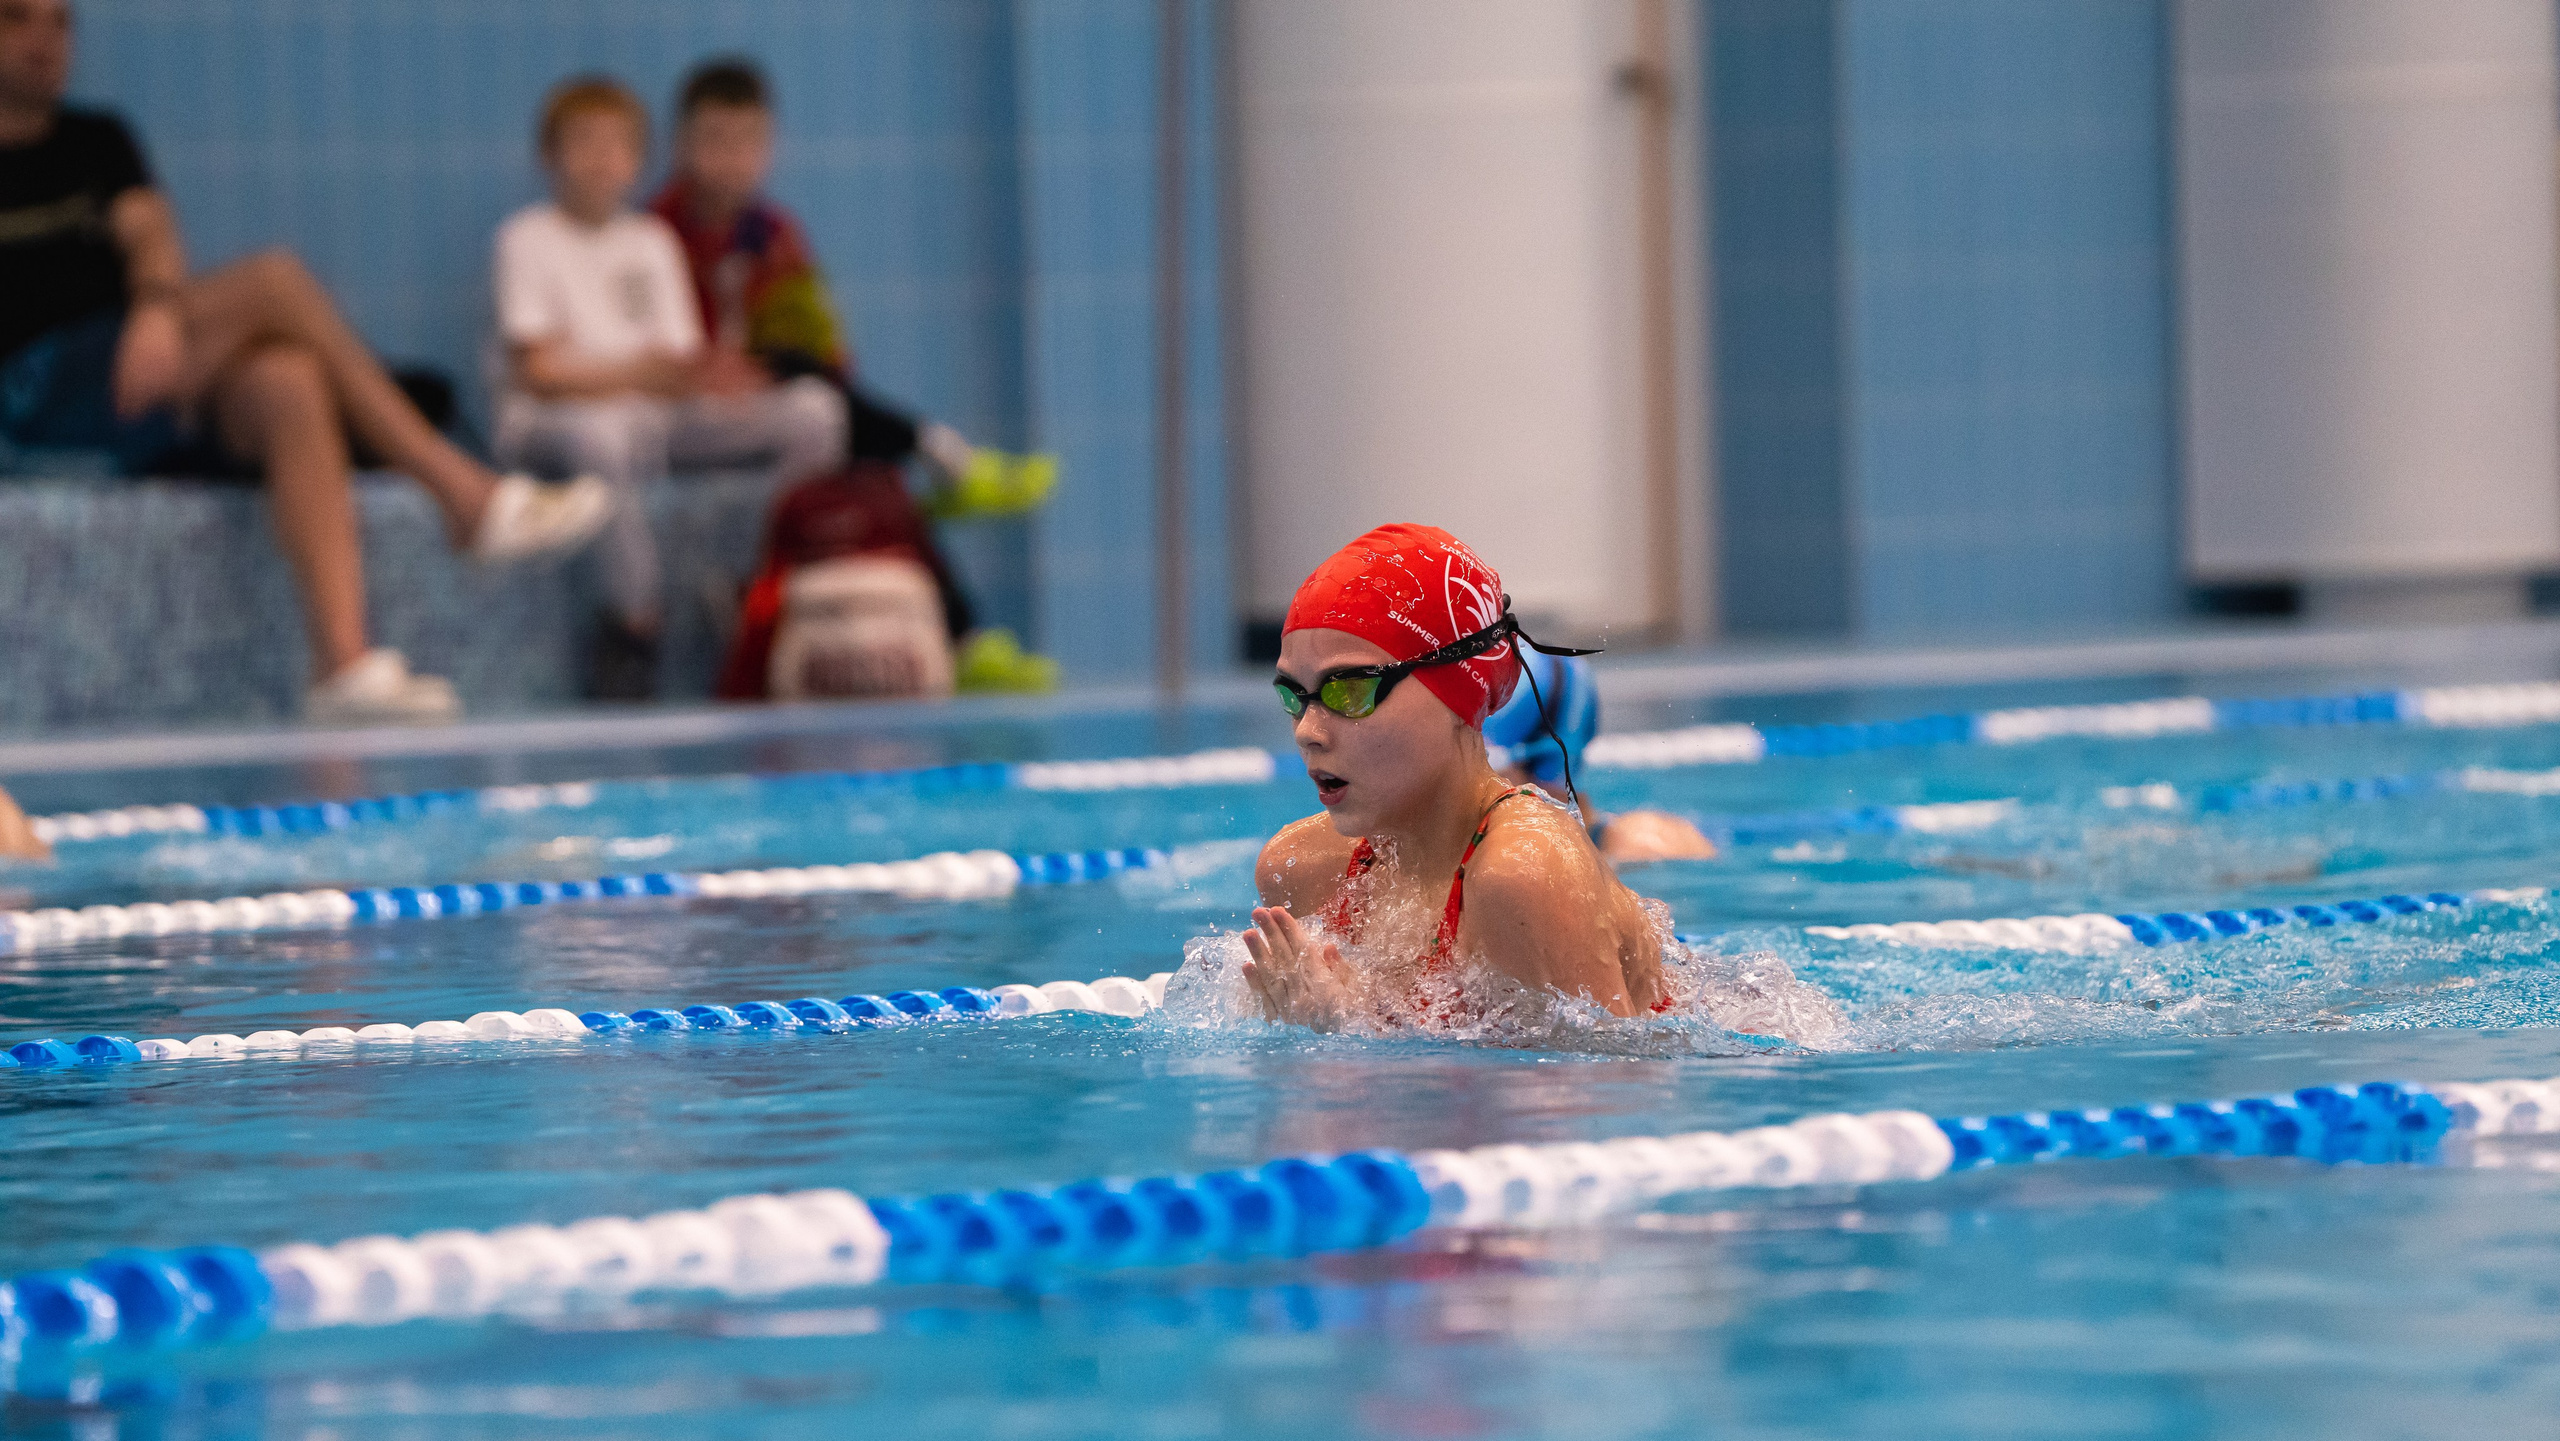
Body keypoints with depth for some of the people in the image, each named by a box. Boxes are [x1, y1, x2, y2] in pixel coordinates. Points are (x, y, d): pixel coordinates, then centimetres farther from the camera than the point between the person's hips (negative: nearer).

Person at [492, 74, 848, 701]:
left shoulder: (652, 240, 17)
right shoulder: (528, 239, -1)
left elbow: (682, 363, 9)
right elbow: (539, 372, -11)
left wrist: (704, 379, -15)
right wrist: (639, 374, -21)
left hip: (655, 418, 6)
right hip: (546, 425, -6)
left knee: (814, 409, -12)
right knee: (601, 433, -45)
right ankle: (636, 621, -32)